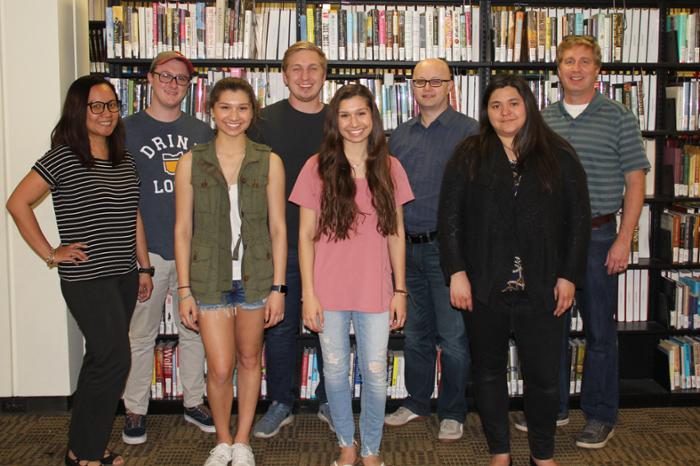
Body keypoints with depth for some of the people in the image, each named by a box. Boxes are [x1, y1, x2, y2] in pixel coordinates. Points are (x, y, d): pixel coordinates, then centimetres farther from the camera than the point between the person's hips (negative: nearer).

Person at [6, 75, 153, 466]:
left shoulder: (125, 159, 11)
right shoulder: (63, 158, -9)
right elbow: (17, 203, -9)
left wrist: (144, 267, 15)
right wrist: (50, 253, -10)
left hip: (123, 276, 7)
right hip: (87, 278, -7)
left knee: (102, 360, 13)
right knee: (114, 360, -10)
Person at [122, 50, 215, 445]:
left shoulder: (202, 133, 10)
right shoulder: (127, 130, 2)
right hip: (147, 250, -2)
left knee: (194, 330, 12)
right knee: (141, 334, 5)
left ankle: (195, 402, 27)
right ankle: (136, 410, 20)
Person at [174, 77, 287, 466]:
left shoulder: (269, 162, 0)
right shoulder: (191, 162, 1)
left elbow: (278, 229, 1)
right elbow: (183, 229, 2)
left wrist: (278, 287, -2)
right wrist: (184, 289, -1)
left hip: (255, 277, 1)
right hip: (210, 278, 0)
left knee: (250, 360, 12)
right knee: (220, 368, -2)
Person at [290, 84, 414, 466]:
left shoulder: (389, 169, 4)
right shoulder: (318, 168, -2)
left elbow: (396, 234, 7)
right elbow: (306, 235, -1)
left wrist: (400, 290, 5)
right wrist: (308, 293, -5)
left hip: (375, 291, 1)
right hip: (329, 291, -1)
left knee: (375, 374, 5)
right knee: (335, 371, 10)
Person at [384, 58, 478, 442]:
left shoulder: (469, 132, -3)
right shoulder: (399, 136, 13)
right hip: (407, 248, 5)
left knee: (453, 336, 2)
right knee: (414, 332, 15)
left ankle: (452, 413, 18)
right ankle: (417, 402, 31)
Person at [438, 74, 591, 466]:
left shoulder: (559, 156, 6)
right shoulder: (469, 156, 5)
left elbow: (579, 219, 6)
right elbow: (449, 216, 2)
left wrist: (570, 276, 0)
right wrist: (456, 271, -7)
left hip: (541, 288, 0)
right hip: (484, 287, 1)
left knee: (544, 376, 3)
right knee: (490, 371, 11)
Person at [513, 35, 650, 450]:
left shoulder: (619, 117, -1)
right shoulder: (542, 120, 9)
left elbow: (635, 180, -3)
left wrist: (624, 239, -10)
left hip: (597, 236, -3)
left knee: (600, 331, 4)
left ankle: (600, 417, 17)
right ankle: (552, 407, 26)